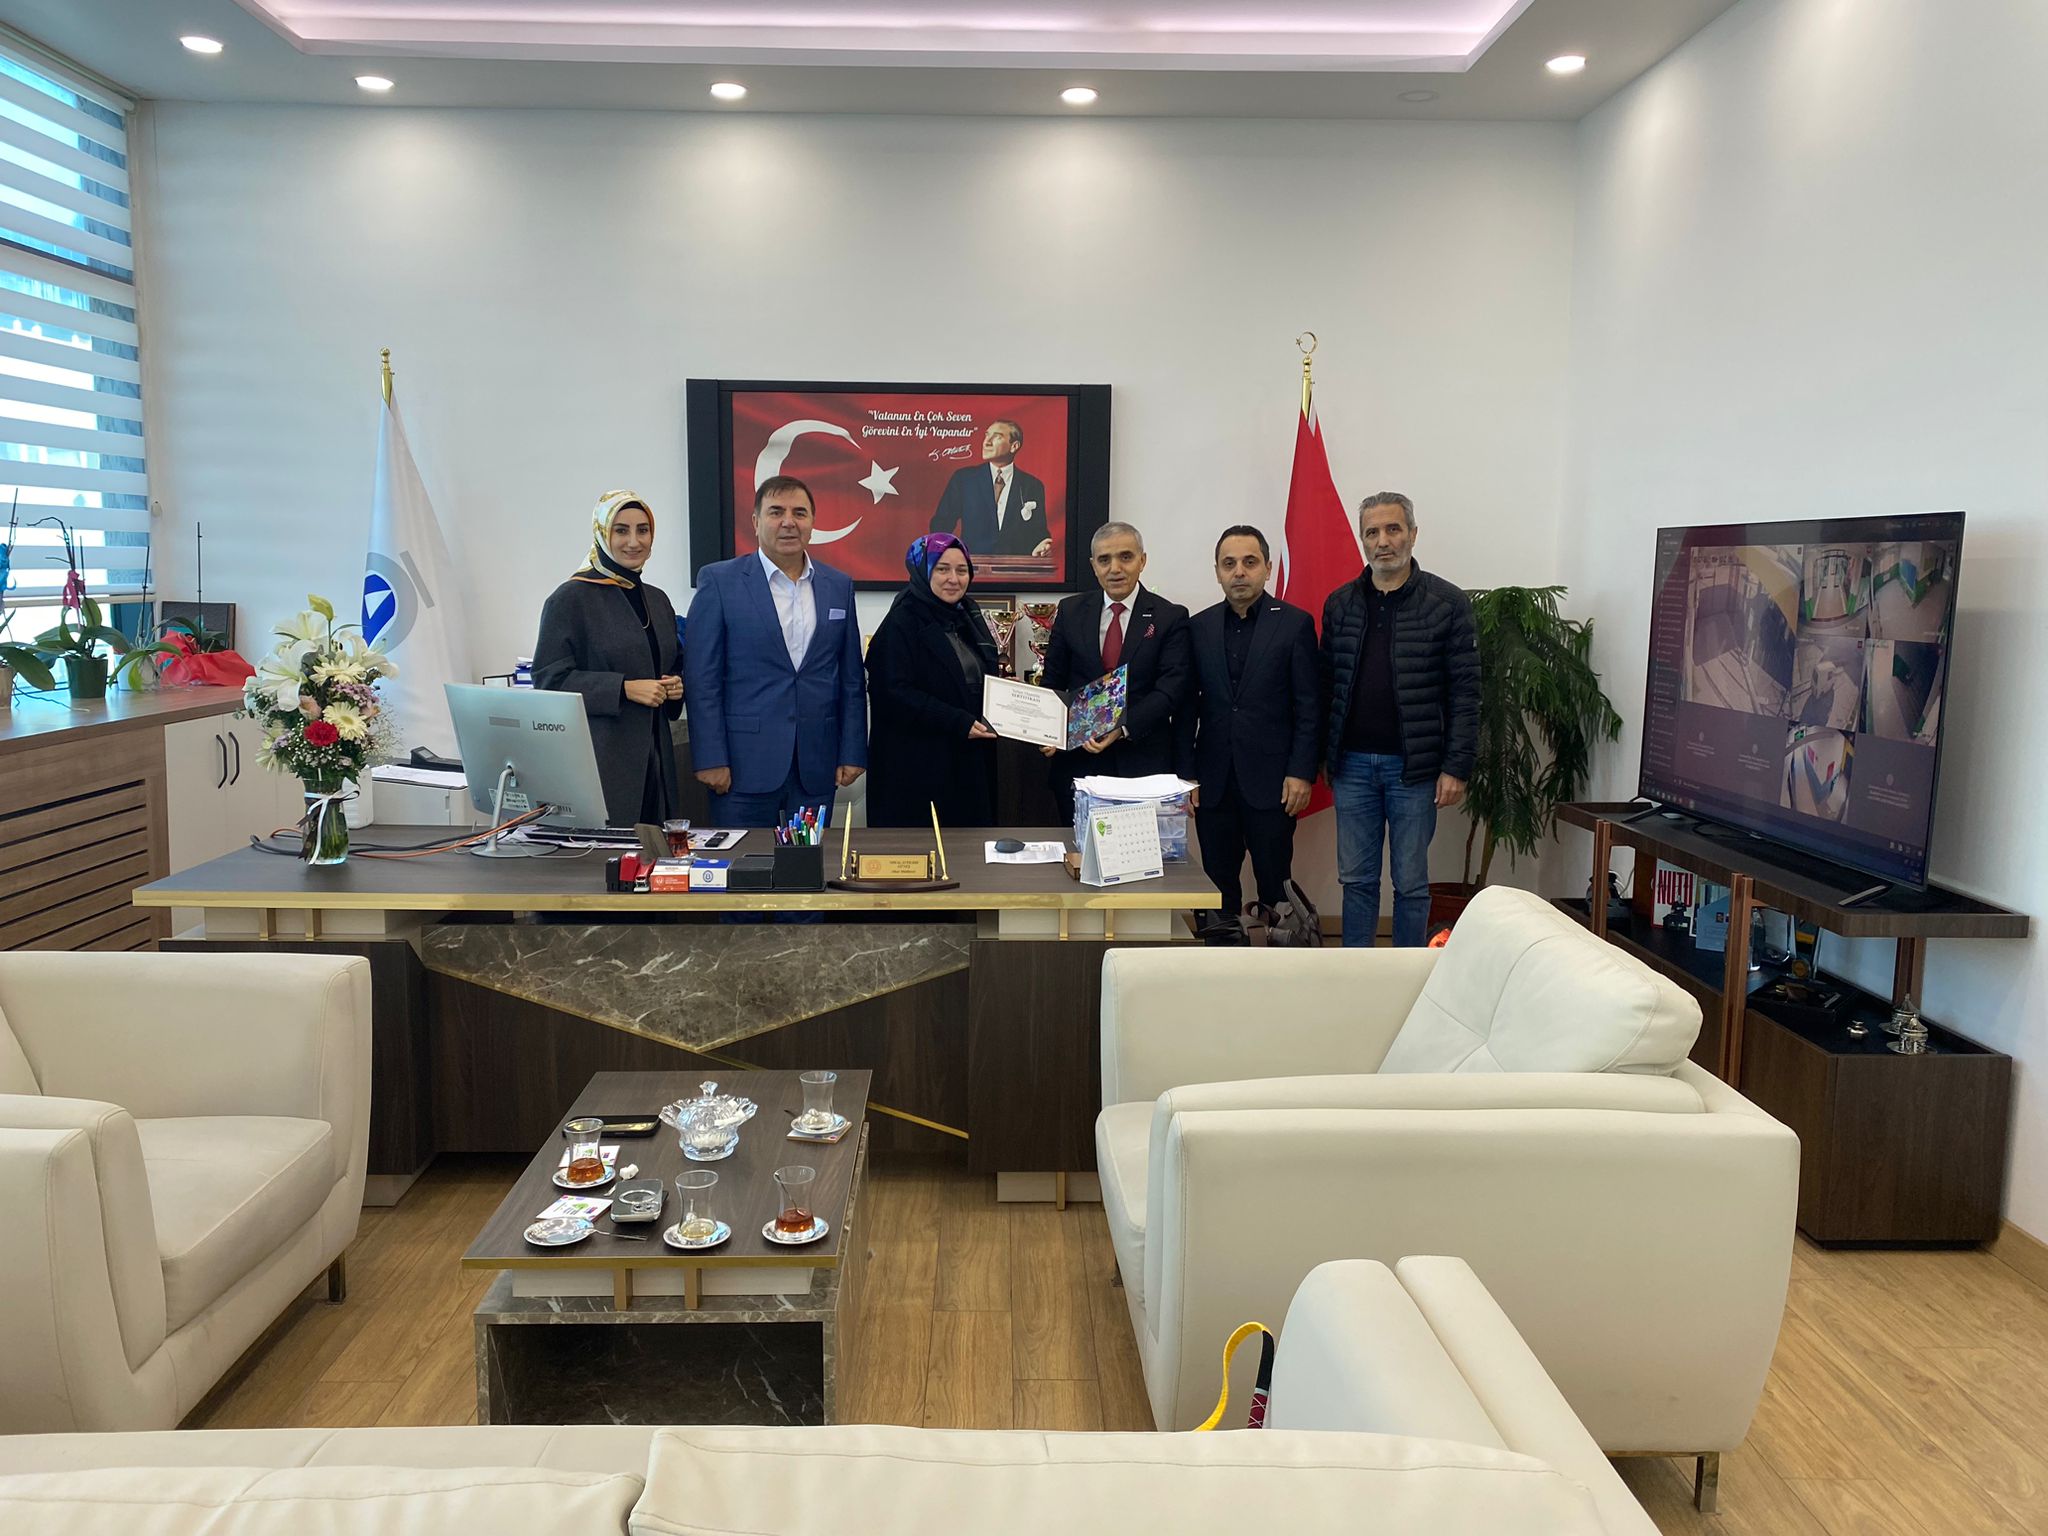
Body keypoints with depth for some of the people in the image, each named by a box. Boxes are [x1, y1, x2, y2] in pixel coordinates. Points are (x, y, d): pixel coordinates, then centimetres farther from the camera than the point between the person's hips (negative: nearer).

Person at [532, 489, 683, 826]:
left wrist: (675, 686, 3)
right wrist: (624, 688, -16)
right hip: (599, 758, -6)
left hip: (654, 758, 6)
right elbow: (549, 678, -9)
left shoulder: (657, 599, 15)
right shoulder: (571, 599, -4)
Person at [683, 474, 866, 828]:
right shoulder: (719, 581, -1)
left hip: (817, 766, 3)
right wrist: (710, 759, -10)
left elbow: (851, 679, 12)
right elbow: (701, 677, -4)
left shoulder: (839, 586, 9)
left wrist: (853, 753, 5)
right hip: (744, 763, -3)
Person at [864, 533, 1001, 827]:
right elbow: (895, 693, -18)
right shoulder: (902, 623, -10)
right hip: (918, 767, -7)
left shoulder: (968, 618, 14)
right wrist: (958, 723, -22)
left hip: (970, 762, 7)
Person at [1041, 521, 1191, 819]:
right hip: (1078, 758, 2)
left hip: (1144, 763, -2)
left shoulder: (1170, 617, 0)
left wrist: (1124, 727, -22)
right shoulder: (1071, 611, 8)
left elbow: (1172, 689, -9)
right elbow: (1052, 680, 10)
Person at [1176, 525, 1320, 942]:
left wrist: (1302, 773, -8)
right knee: (1218, 884, 7)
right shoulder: (1198, 627, 8)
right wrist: (1187, 775, 3)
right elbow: (1187, 707, 8)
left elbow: (1309, 705, -1)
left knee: (1275, 885, 1)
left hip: (1270, 782, -3)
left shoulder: (1295, 624, 0)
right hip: (1213, 782, 3)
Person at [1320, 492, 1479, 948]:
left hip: (1413, 767, -3)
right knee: (1356, 879, 11)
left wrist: (1456, 768, -10)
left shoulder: (1447, 603, -3)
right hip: (1352, 764, 3)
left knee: (1411, 883, 7)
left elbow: (1464, 693, -5)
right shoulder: (1339, 604, 7)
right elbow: (1326, 685, 9)